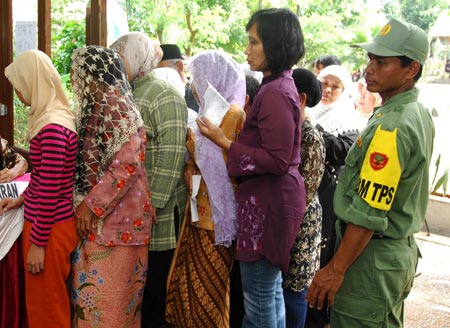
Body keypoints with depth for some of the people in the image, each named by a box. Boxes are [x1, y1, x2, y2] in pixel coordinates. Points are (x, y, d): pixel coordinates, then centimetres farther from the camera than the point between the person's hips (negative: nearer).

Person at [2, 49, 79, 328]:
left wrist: (38, 243, -17)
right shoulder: (57, 116, 7)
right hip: (55, 222, 9)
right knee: (51, 301, 23)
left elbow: (50, 191, -23)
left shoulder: (53, 126, -24)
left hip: (49, 227, -9)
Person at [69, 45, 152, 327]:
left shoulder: (116, 104, -14)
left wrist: (91, 204, -18)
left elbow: (128, 164, -21)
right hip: (99, 218, 9)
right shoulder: (97, 106, 15)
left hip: (115, 216, -9)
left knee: (106, 293, -2)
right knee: (92, 289, 13)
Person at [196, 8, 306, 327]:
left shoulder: (274, 93, -18)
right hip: (274, 196, 10)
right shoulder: (282, 85, 12)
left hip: (267, 201, -10)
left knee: (258, 298, 2)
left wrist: (224, 142, -18)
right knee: (272, 289, 20)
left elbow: (277, 160, -21)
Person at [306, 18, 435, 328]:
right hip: (403, 248, 10)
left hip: (372, 254, -10)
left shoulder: (390, 127, -23)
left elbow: (369, 212, -25)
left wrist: (336, 269, -19)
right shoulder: (420, 114, 7)